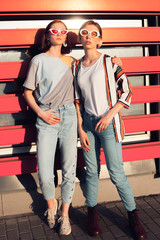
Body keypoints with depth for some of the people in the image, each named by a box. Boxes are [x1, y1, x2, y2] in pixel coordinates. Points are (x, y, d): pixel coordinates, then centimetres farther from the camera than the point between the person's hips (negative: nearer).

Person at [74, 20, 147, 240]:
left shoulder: (109, 62, -5)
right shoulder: (77, 67, 8)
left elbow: (127, 91, -5)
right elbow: (78, 101, 9)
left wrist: (110, 115, -14)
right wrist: (81, 130, 4)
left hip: (108, 123, -4)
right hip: (87, 123, 4)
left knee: (116, 173, -2)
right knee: (91, 171, 10)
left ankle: (133, 215, 17)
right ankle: (92, 213, 27)